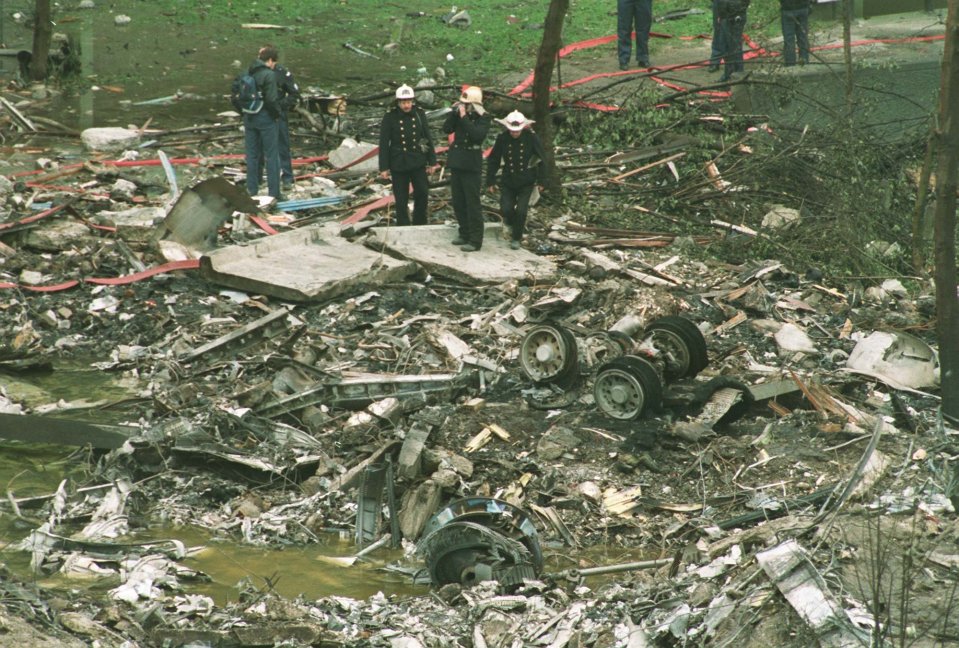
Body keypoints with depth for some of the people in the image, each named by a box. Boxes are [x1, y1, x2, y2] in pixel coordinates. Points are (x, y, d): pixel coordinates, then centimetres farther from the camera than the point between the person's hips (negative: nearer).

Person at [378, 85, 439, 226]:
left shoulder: (419, 113, -2)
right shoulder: (390, 117, -10)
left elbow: (428, 138, 5)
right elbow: (384, 144, -7)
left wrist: (432, 161, 6)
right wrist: (383, 168, -7)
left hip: (418, 162, 2)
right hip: (398, 164, -2)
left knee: (422, 193, -2)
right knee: (401, 200, 3)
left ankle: (420, 224, 17)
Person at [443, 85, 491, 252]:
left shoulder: (483, 117, -9)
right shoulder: (459, 113, 5)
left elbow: (478, 135, -25)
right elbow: (447, 129, -3)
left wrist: (464, 117, -24)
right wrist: (454, 112, -14)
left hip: (471, 164, -6)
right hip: (456, 161, 6)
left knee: (472, 203, -5)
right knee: (458, 202, 13)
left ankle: (475, 240, -3)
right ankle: (465, 233, 25)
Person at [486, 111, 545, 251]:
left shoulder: (531, 138, -12)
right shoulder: (502, 138, -10)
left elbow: (541, 159, -3)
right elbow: (493, 160, -1)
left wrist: (541, 181, -3)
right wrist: (490, 181, -1)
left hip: (526, 182, -1)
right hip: (508, 180, 1)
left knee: (521, 211, -8)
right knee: (506, 209, -10)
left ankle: (516, 238, 13)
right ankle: (511, 223, 26)